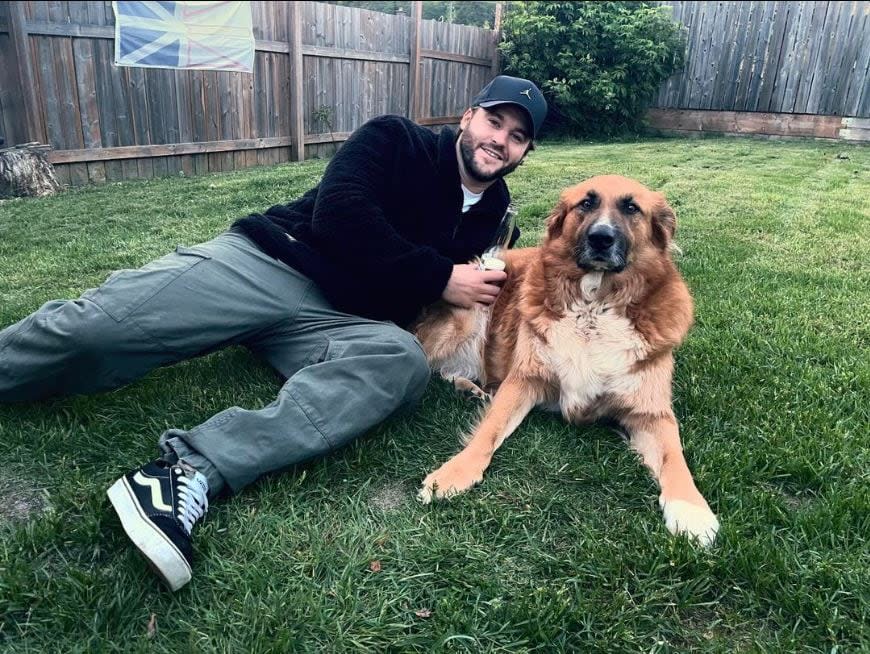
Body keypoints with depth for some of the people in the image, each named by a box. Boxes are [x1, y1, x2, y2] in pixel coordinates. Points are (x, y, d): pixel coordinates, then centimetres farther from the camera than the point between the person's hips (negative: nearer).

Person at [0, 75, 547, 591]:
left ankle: (196, 468, -41)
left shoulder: (491, 217, 17)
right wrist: (439, 278, -12)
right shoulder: (394, 139, 3)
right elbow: (337, 212, -13)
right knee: (93, 327, -18)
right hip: (266, 264, -2)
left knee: (404, 360, -32)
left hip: (342, 321, 2)